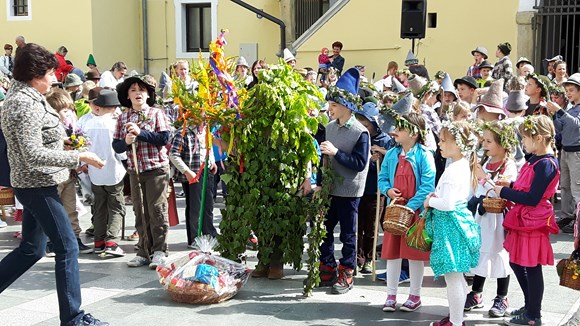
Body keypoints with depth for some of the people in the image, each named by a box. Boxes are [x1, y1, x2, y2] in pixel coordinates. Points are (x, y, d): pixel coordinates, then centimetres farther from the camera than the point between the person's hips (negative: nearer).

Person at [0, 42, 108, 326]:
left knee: (31, 249, 18)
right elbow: (33, 155, -25)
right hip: (38, 186, -10)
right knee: (67, 247, -4)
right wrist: (78, 157, -22)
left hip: (34, 185, 10)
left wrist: (60, 140, 12)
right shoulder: (26, 104, -20)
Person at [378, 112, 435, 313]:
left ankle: (415, 295, 19)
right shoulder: (391, 155, 6)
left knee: (415, 253, 5)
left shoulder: (423, 155, -11)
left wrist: (410, 206, -20)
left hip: (416, 211, -5)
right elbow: (382, 179, 13)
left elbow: (428, 186, -16)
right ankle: (391, 295, 19)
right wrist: (387, 190, -9)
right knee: (392, 251, 8)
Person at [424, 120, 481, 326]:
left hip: (450, 224, -11)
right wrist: (436, 196, 6)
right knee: (456, 276, 19)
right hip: (459, 220, 11)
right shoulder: (465, 165, 10)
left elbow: (448, 203, -27)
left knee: (452, 277, -2)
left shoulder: (453, 170, -21)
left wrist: (430, 202, -10)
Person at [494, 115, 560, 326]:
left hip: (533, 222, -10)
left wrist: (504, 192, -16)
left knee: (532, 267, 3)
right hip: (523, 220, 10)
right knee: (516, 262, 20)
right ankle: (530, 306, 37)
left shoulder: (546, 164, -21)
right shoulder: (536, 159, 8)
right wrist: (510, 186, 4)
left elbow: (532, 198, -24)